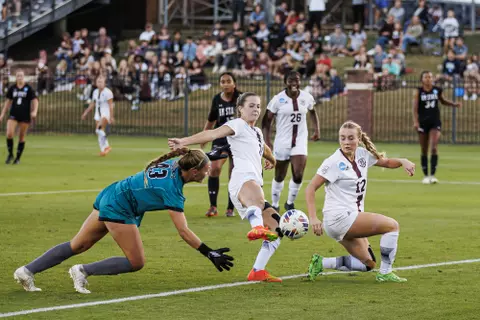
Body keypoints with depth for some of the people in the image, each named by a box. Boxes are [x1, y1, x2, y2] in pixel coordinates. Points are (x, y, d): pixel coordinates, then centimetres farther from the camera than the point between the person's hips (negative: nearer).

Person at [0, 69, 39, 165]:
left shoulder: (29, 88, -2)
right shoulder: (12, 88, 6)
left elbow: (35, 100, -3)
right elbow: (8, 101, 15)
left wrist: (34, 111, -19)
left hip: (25, 116, -2)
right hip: (13, 115, 2)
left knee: (22, 137, 3)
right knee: (9, 134, -15)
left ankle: (18, 158, 14)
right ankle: (10, 154, 4)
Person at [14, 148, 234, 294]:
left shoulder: (174, 162, -4)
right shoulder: (172, 190, -24)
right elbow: (183, 231, -25)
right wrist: (209, 253, -24)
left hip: (109, 196, 9)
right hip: (118, 209, -9)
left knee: (77, 246, 14)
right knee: (136, 262, -3)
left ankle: (27, 271, 13)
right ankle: (83, 271, 0)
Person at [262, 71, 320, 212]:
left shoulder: (307, 97, -1)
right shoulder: (278, 99, -9)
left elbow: (312, 111, 21)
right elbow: (267, 120, -5)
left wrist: (317, 129, 15)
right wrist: (266, 140, -13)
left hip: (300, 141, 1)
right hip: (282, 142, -1)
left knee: (298, 175, -12)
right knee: (279, 176, 10)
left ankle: (290, 203, 12)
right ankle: (274, 205, 29)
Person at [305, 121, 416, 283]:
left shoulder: (362, 154, 5)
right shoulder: (334, 162, -14)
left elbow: (386, 162, 19)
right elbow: (310, 188, -15)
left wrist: (402, 161, -4)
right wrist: (313, 218, -25)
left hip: (353, 217, 8)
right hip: (339, 218, -8)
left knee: (368, 264, 12)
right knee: (392, 225, -10)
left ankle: (321, 263, 9)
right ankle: (385, 273, -2)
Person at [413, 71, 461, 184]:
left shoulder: (437, 90, 2)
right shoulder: (418, 92, -3)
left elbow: (443, 101, 20)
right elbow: (415, 108, -7)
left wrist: (454, 104, 4)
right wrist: (415, 121, -18)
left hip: (435, 122, 1)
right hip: (422, 122, 0)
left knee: (434, 148, -13)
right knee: (424, 150, 5)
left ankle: (432, 175, -9)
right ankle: (426, 176, 15)